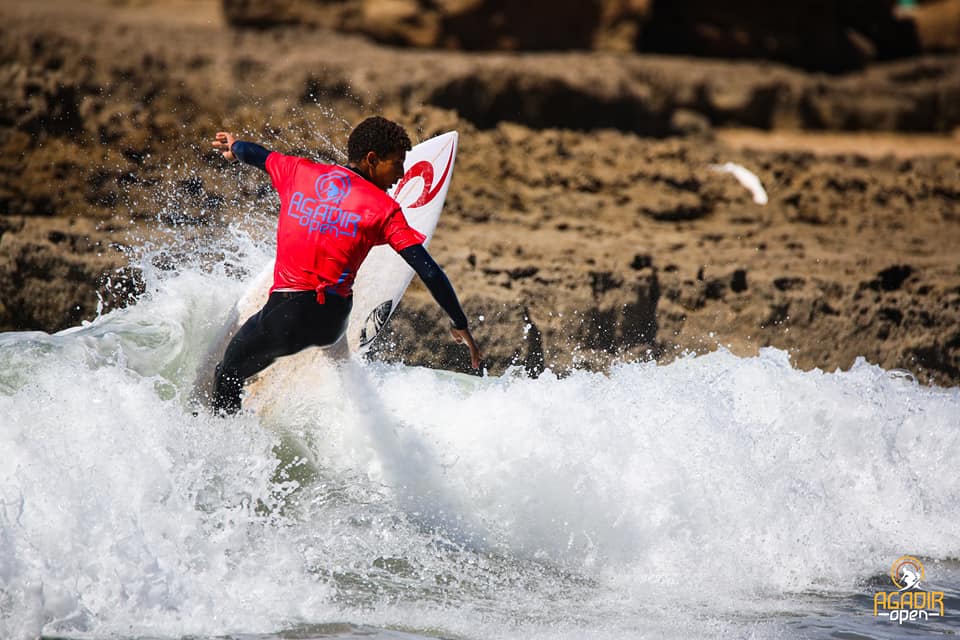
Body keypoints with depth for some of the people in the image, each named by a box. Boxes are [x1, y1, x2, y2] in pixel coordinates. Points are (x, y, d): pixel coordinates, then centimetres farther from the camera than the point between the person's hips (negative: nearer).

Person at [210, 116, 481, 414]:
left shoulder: (297, 172, 4)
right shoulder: (384, 209, -4)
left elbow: (253, 154, 25)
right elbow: (428, 271, -7)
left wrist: (233, 147, 49)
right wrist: (460, 325, 0)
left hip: (284, 314, -1)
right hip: (333, 321, 1)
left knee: (228, 374, 18)